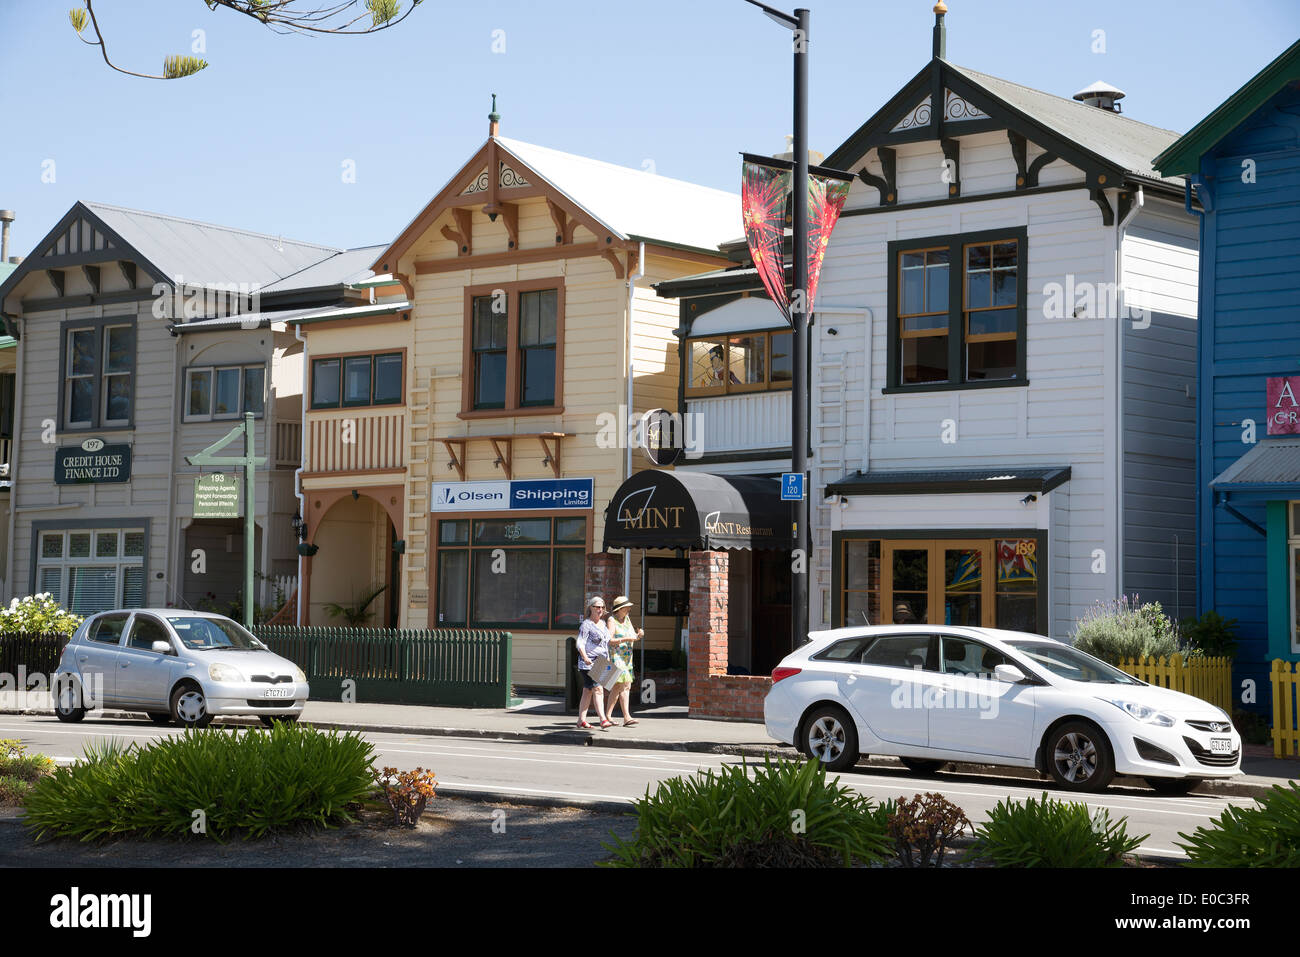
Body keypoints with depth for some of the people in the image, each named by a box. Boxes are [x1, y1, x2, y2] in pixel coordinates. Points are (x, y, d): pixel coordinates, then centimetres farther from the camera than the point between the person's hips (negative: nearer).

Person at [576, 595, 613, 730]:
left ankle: (581, 720, 16)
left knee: (588, 691, 11)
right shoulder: (586, 624, -8)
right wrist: (585, 657, -30)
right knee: (597, 689, -17)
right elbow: (580, 643, -16)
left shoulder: (603, 624, 18)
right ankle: (603, 720, -24)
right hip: (589, 663, -8)